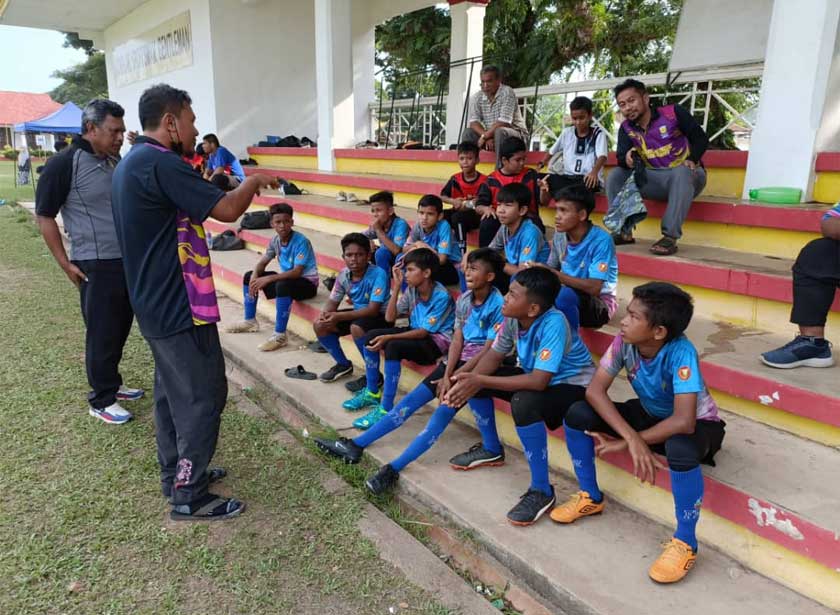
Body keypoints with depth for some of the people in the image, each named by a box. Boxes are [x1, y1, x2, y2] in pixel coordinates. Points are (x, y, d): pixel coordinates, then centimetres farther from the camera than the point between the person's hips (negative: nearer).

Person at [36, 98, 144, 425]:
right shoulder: (64, 163, -11)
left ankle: (112, 383, 34)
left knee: (121, 329, 16)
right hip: (97, 266, -7)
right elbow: (44, 215, -7)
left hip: (128, 260, 7)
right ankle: (101, 401, 16)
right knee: (102, 334, 3)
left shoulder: (116, 160, 8)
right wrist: (65, 263, -9)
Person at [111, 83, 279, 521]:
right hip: (180, 306, -10)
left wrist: (236, 188, 12)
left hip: (157, 304, 10)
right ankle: (189, 496, 9)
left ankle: (176, 473, 32)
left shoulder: (132, 163, 14)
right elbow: (227, 210, -21)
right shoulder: (160, 163, -20)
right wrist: (253, 181, -3)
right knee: (204, 395, -1)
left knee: (172, 391, 18)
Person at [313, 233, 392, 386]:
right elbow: (332, 302, 0)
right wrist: (325, 314, -25)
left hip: (381, 316, -7)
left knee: (356, 328, -36)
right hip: (359, 313, 7)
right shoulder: (344, 275, -8)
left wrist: (339, 316, -35)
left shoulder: (378, 274, -27)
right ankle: (343, 364, 16)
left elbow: (373, 310, -30)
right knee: (320, 325, -5)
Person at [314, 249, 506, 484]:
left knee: (445, 409, -24)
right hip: (460, 359, 6)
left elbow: (488, 351, -17)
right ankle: (355, 445, -2)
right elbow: (457, 340, 2)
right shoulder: (464, 300, 5)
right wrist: (446, 375, -12)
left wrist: (454, 378, -16)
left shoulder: (498, 305, -16)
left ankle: (394, 468, -25)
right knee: (413, 398, -3)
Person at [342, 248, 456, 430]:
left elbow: (424, 332, -23)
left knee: (393, 347, -31)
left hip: (438, 339, -8)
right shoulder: (411, 289, -2)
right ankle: (372, 392, 9)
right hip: (416, 332, 8)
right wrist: (396, 287, -11)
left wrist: (389, 338, -28)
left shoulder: (441, 296, -22)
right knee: (371, 336, -6)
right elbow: (390, 318, -1)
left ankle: (386, 409, -24)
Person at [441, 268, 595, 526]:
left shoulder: (554, 323, -32)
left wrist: (481, 381, -35)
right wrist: (470, 381, -23)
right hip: (537, 377, 8)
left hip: (573, 386, -7)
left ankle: (542, 490, -19)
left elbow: (539, 381, -36)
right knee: (472, 380, -3)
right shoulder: (513, 318, -12)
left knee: (523, 402, -37)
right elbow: (494, 356, -3)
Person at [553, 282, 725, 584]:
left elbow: (683, 422, -40)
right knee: (577, 414, -14)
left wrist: (624, 444, -30)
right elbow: (595, 390, -22)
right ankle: (591, 497, 9)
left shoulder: (681, 352, -34)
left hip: (697, 423, -5)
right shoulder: (625, 341, -20)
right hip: (650, 414, 5)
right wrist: (631, 437, -35)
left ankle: (685, 542, -16)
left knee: (680, 448, -42)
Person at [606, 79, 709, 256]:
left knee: (681, 172, -39)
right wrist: (627, 158, -30)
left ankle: (670, 237, -40)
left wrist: (692, 160, -25)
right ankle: (623, 231, -14)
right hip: (655, 180, 4)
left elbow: (701, 138, -7)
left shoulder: (673, 113, -10)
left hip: (687, 176, -4)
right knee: (615, 175, -12)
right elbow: (620, 158, -7)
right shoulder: (626, 128, 2)